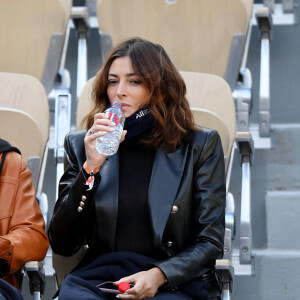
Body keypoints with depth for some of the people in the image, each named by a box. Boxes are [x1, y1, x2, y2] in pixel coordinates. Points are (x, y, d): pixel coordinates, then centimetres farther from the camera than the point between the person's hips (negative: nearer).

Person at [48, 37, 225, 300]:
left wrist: (158, 275, -14)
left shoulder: (199, 146, 7)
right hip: (97, 277, 3)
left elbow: (211, 241, 4)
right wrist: (90, 168, -7)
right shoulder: (81, 145, 12)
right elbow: (61, 245, 5)